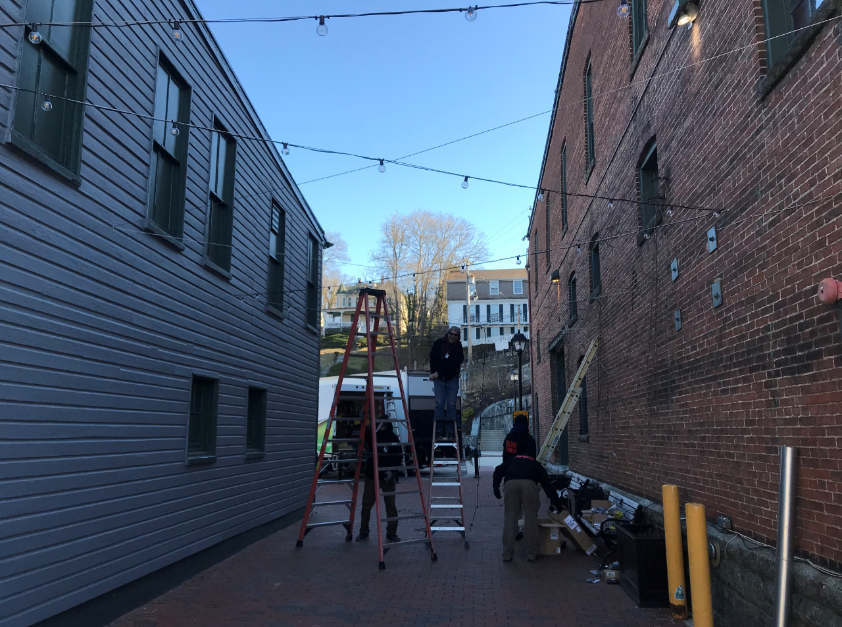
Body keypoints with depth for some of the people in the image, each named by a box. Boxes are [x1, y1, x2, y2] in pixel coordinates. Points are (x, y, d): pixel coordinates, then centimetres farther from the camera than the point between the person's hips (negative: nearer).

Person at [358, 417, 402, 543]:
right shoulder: (371, 435, 0)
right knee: (366, 505, 4)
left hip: (387, 477, -2)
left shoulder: (393, 439, -4)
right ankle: (363, 532, 18)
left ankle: (391, 533, 9)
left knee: (390, 505, -1)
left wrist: (391, 471, -16)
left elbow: (398, 458, -2)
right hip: (371, 476, 2)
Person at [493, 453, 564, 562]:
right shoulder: (536, 465, 35)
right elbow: (548, 485, 32)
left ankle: (507, 554, 14)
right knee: (531, 518, 12)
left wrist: (496, 487, 16)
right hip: (529, 484, 0)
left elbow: (498, 471, 19)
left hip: (511, 483, 1)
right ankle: (531, 554, 16)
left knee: (509, 519, 10)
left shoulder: (512, 460, 37)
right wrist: (558, 504, 38)